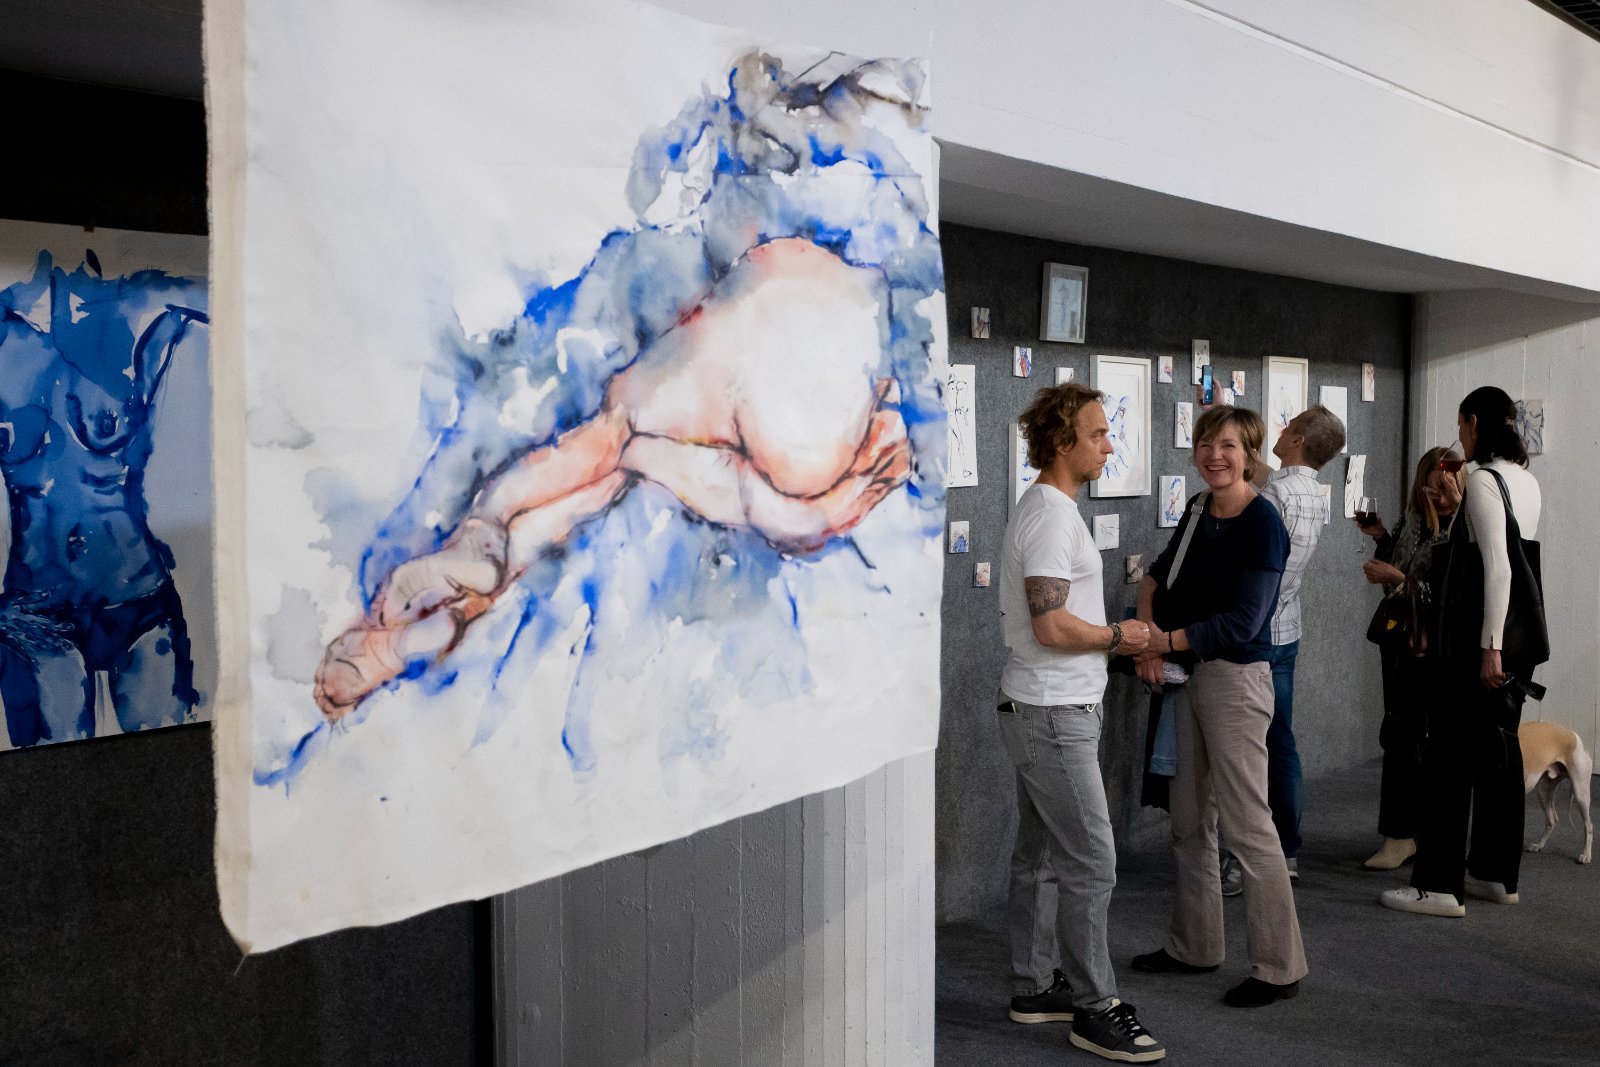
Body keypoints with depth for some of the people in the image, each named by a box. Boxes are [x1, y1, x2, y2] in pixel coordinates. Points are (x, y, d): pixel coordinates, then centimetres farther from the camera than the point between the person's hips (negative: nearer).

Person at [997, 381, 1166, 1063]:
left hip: (1046, 711, 11)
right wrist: (1119, 636, -9)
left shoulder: (1047, 509, 15)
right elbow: (1052, 626, -25)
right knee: (1090, 864, -5)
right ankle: (1093, 1008, 3)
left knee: (1041, 857, 15)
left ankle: (1035, 988, 24)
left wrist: (1119, 645, 11)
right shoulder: (1053, 516, -18)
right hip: (1054, 716, -11)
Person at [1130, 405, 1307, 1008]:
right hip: (1189, 673, 8)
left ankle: (1280, 967, 8)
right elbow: (1160, 575, 17)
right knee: (1190, 821, 15)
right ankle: (1194, 946, 29)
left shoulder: (1262, 523, -14)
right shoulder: (1198, 510, 9)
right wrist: (1147, 631, -1)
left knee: (1247, 823, -4)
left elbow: (1242, 621, -19)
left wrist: (1165, 641, -18)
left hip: (1236, 677, -8)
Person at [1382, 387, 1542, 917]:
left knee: (1450, 754, -5)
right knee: (1500, 747, 14)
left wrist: (1489, 648, -21)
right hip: (1522, 631, 9)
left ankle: (1439, 886, -3)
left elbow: (1498, 567, -20)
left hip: (1486, 632, -9)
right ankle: (1497, 873, 22)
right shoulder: (1527, 480, 13)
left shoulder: (1483, 479, -14)